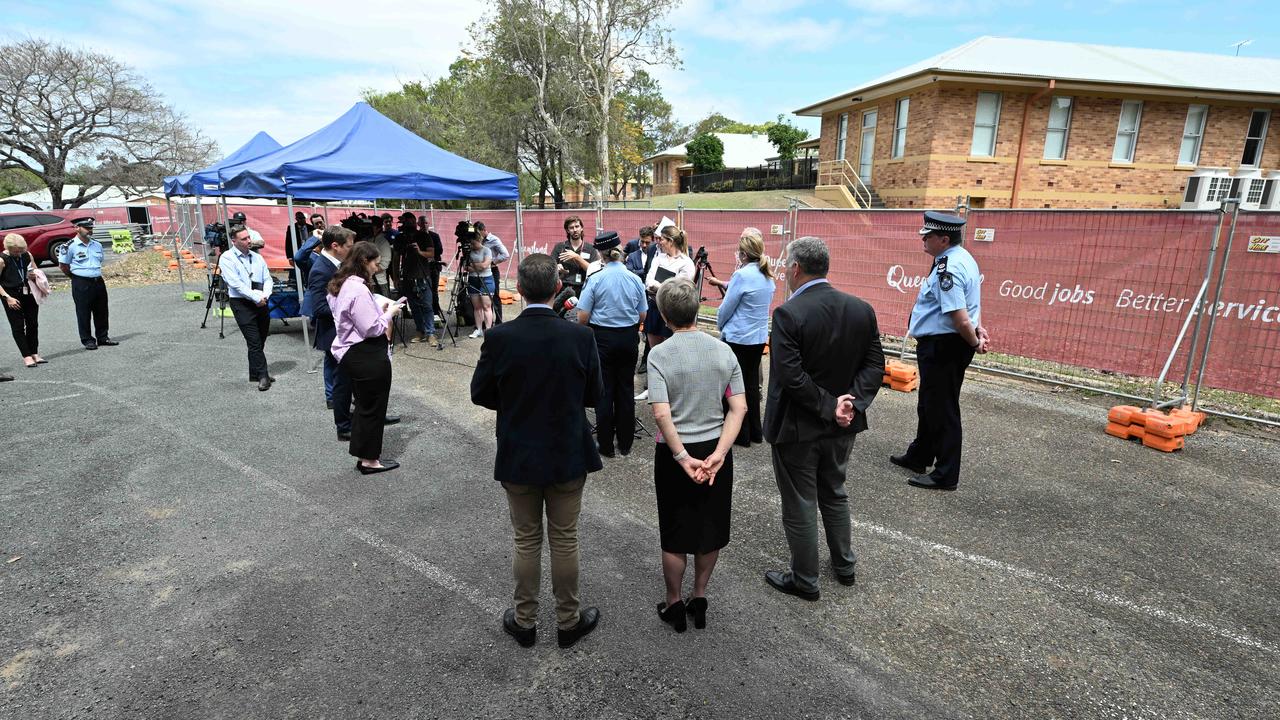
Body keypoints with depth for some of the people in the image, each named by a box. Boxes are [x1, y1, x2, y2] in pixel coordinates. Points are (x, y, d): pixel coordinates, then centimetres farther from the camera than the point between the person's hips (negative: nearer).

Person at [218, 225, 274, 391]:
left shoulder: (257, 257, 13)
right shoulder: (227, 258, -4)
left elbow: (268, 279, 8)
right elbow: (235, 283, -13)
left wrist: (265, 295, -11)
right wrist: (256, 298, -17)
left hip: (261, 302, 5)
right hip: (241, 303, -5)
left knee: (261, 341, 11)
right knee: (254, 341, -9)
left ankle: (255, 374, 23)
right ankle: (262, 375, -6)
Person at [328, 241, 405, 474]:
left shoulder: (340, 286, 9)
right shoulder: (359, 290, -23)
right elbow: (372, 329, -24)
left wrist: (380, 310, 10)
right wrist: (389, 313, -9)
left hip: (351, 354, 10)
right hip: (368, 358, -10)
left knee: (364, 405, 21)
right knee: (373, 407, 4)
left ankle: (363, 454, 32)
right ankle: (369, 460, 17)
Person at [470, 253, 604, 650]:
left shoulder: (499, 337, -16)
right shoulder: (580, 336, -14)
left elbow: (480, 394, -4)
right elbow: (593, 395, -4)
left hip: (518, 458, 0)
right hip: (568, 457, 0)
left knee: (526, 541, 17)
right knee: (565, 540, 15)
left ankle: (525, 621, 33)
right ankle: (568, 620, 31)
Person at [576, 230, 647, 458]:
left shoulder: (596, 279, -13)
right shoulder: (635, 279, -3)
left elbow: (582, 317, -12)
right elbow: (642, 316, 4)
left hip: (603, 338, -3)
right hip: (628, 339, 3)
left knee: (604, 391, 7)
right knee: (626, 390, 12)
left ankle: (606, 444, 15)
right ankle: (625, 443, 21)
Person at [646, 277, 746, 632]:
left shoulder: (660, 354, -14)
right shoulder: (723, 350, -3)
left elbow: (661, 414, -22)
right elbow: (739, 407, -9)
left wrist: (683, 457, -16)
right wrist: (719, 453, -12)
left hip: (675, 453, -3)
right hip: (716, 448, 3)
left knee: (675, 534, 14)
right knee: (710, 528, 19)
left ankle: (674, 604, 31)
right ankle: (699, 599, 35)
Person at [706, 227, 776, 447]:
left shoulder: (742, 274, -18)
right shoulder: (768, 275, 6)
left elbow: (726, 308, -11)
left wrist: (720, 325, 7)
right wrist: (722, 283, 25)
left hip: (738, 338, -8)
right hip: (760, 338, 8)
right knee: (752, 383, 15)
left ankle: (742, 435, 12)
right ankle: (755, 431, 24)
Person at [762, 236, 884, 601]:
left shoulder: (788, 314, -21)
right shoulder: (862, 309, -2)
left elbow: (790, 376, -27)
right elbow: (875, 365, -3)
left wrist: (830, 406, -18)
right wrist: (852, 403, -11)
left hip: (797, 427, -6)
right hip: (843, 425, 6)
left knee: (799, 506, 11)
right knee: (835, 494, 26)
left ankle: (804, 580, 27)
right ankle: (844, 564, 41)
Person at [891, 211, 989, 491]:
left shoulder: (947, 268, -24)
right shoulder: (963, 258, 10)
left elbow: (961, 320, -28)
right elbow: (970, 302, 21)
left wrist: (975, 342, -13)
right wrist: (978, 330, 13)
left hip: (942, 346, -11)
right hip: (942, 345, 11)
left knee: (941, 409, 1)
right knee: (928, 404, 23)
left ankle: (946, 475, 14)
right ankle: (918, 457, 39)